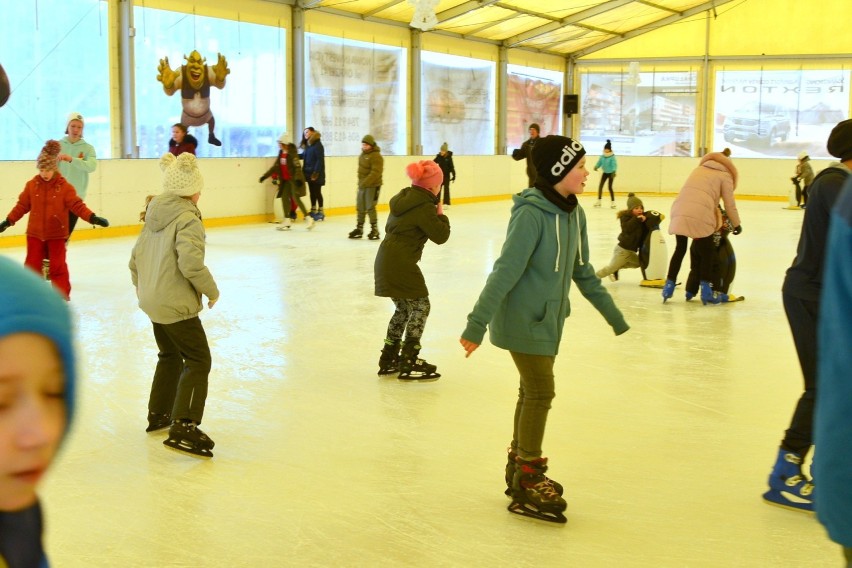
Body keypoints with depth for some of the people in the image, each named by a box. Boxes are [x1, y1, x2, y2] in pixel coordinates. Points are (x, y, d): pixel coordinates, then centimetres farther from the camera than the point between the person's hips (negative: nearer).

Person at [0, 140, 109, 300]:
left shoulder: (64, 187, -9)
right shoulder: (31, 185, -2)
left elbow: (77, 205, -12)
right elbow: (22, 205, 4)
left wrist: (93, 218, -24)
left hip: (56, 234, -2)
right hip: (35, 234, 2)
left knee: (58, 265, 3)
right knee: (32, 264, 8)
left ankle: (63, 295, 14)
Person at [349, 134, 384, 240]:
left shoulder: (376, 156, -16)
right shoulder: (362, 155, 13)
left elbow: (375, 173, -25)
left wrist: (365, 183, -29)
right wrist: (360, 183, 16)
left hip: (373, 186, -9)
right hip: (362, 186, 9)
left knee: (370, 208, -9)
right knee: (360, 208, 13)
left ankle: (375, 230, -1)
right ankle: (359, 229, 23)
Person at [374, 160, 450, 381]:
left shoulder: (402, 199, 13)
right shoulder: (424, 207, -13)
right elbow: (441, 236, -10)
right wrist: (441, 214, 8)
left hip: (386, 261, 9)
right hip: (402, 263, -9)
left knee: (403, 308, 21)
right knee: (420, 306, 2)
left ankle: (388, 359, 26)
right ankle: (409, 363, 4)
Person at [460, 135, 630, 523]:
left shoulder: (573, 214, 4)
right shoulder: (531, 214, -22)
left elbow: (582, 271, 14)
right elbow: (505, 271, -25)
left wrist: (614, 316, 20)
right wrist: (478, 323, -27)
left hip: (548, 320, 8)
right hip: (523, 320, -8)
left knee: (532, 393, 16)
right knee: (540, 393, -6)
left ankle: (519, 467, 31)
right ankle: (527, 485, 6)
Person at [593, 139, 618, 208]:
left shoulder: (612, 157, -19)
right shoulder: (602, 156, -3)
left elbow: (614, 165, -25)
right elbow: (599, 163, 2)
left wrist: (614, 171, -39)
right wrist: (596, 167, -18)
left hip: (611, 173, -6)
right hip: (605, 173, 6)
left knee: (610, 187, -6)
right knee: (600, 186, 1)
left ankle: (613, 202, 4)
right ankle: (599, 200, 12)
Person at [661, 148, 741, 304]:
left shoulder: (700, 169, 29)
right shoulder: (725, 175, 13)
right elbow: (730, 204, 12)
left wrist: (714, 206, 32)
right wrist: (737, 224, 24)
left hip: (679, 212, 5)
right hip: (699, 216, -5)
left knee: (680, 250, 19)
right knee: (707, 252, 10)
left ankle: (669, 286, 20)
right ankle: (706, 292, 12)